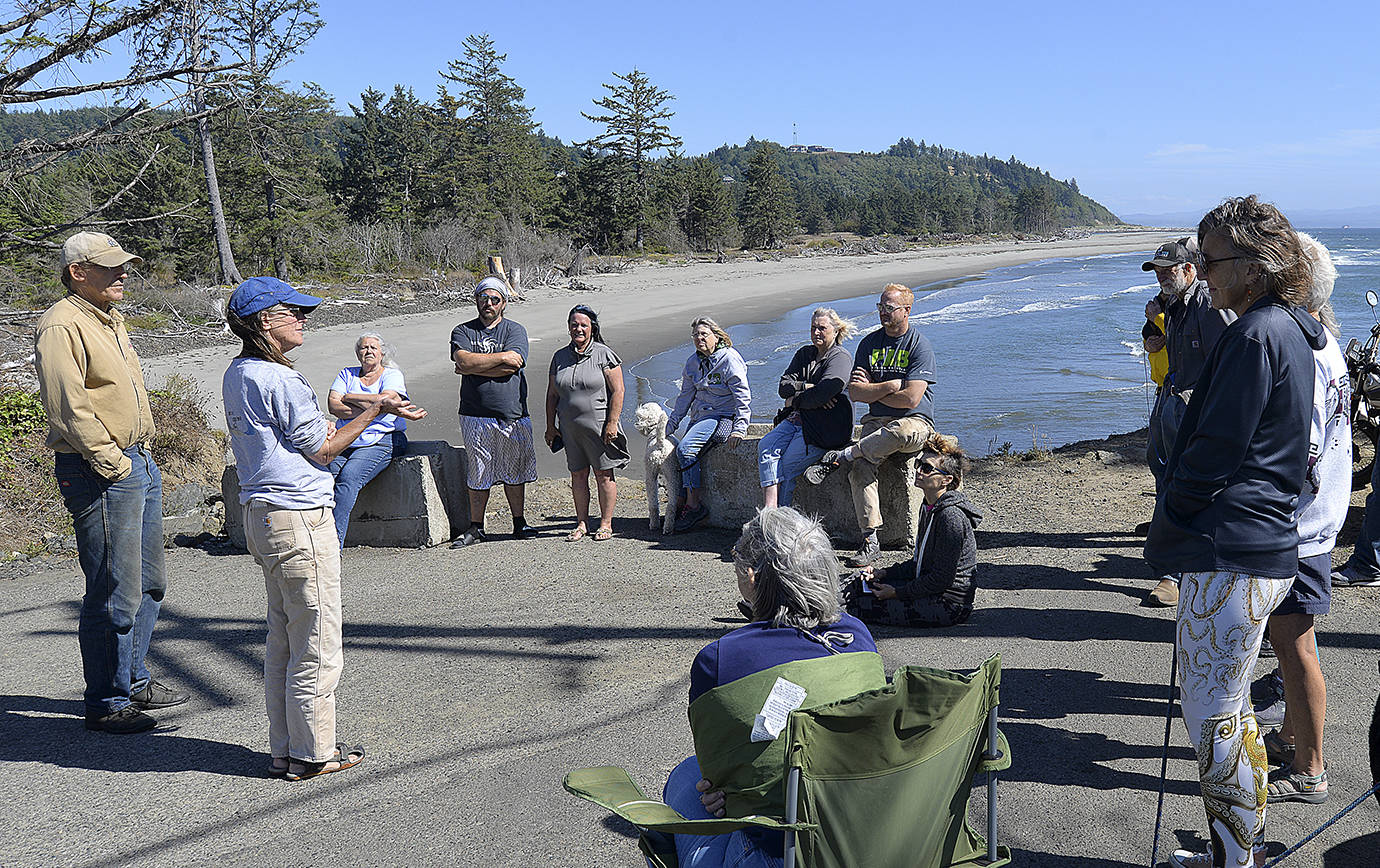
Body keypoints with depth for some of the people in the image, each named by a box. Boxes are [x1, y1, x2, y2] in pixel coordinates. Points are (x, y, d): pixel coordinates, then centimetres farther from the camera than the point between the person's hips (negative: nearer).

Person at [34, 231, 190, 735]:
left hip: (141, 464, 10)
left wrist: (142, 458, 18)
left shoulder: (111, 322, 19)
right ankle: (106, 704, 7)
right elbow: (67, 405, -21)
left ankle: (133, 679, 32)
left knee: (149, 583, 17)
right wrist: (111, 463, -18)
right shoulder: (62, 325, -12)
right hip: (100, 472, -10)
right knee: (115, 594, -5)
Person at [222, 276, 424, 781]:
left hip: (260, 514, 10)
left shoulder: (237, 375, 12)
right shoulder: (280, 380, -17)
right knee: (317, 645, 1)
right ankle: (312, 753, 11)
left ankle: (283, 750, 25)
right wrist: (376, 410, -5)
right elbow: (323, 451, -10)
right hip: (299, 518, -10)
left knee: (282, 640, 17)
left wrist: (319, 433, 19)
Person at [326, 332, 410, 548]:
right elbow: (333, 406, 5)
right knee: (325, 474, -24)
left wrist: (349, 397, 0)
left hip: (381, 442, -4)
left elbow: (384, 400, -10)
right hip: (345, 441, 4)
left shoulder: (392, 375, 10)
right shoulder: (347, 374, 20)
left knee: (348, 476, -28)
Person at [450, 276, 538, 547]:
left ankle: (519, 522, 22)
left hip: (513, 414, 0)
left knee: (515, 471, 9)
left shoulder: (515, 331, 4)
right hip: (476, 415, 0)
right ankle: (475, 527, 16)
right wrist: (502, 356, -11)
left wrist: (473, 367, -8)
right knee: (478, 474, 5)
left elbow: (512, 366, -13)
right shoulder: (462, 331, 7)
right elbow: (464, 361, -12)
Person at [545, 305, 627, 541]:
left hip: (599, 426, -4)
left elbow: (618, 391, -7)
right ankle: (582, 524, 18)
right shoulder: (560, 357, 9)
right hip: (570, 428, 4)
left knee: (603, 475, 2)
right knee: (578, 475, 9)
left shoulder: (604, 355, -5)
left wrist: (612, 423, -13)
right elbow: (552, 395, 14)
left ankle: (606, 524, 11)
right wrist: (550, 426, 10)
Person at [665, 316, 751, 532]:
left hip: (724, 417, -7)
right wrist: (670, 425, 12)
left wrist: (738, 429, -20)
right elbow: (685, 396, 18)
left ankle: (694, 505, -19)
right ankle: (683, 502, -5)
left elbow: (743, 397, -12)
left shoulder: (730, 359, -9)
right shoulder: (693, 362, 13)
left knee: (685, 449, -25)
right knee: (679, 453, -14)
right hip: (701, 418, 7)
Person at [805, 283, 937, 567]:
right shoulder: (869, 343, 11)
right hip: (876, 422, 4)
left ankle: (839, 457, -26)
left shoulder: (920, 346, -5)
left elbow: (911, 398, -15)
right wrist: (890, 386, -10)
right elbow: (854, 392, 3)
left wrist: (871, 391, -4)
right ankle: (870, 540, -28)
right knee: (860, 467, -27)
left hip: (916, 421, -4)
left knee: (902, 431, -42)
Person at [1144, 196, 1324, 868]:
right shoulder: (1290, 332, 16)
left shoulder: (1256, 337, -16)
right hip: (1266, 545, 11)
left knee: (1212, 717, -1)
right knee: (1221, 706, 20)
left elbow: (1215, 452, -18)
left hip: (1230, 555, -11)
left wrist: (1164, 530, -5)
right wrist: (1178, 533, 19)